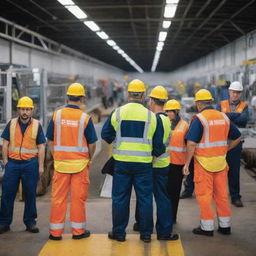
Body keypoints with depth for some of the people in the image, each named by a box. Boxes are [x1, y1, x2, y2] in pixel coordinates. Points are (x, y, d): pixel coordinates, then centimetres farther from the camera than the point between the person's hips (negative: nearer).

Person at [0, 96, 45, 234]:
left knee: (30, 194, 5)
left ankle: (30, 222, 17)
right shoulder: (11, 124, 6)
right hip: (13, 162, 1)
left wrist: (41, 166, -2)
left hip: (30, 164, -1)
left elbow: (41, 147, 3)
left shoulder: (37, 125, 3)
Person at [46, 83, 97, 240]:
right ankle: (78, 231, 16)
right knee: (78, 197, 7)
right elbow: (92, 144, -2)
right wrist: (89, 159, 14)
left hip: (60, 162, 2)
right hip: (80, 163, -2)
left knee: (58, 197, 7)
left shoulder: (57, 115, -2)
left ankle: (56, 232, 14)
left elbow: (50, 141, 4)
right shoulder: (85, 118, -7)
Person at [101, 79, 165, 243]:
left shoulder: (117, 113, -2)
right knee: (145, 198, 9)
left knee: (120, 198, 9)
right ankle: (146, 234, 15)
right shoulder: (151, 116, -3)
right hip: (143, 162, 0)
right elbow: (158, 143, 0)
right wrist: (155, 153, 20)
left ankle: (119, 232, 16)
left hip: (122, 162, 0)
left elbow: (106, 135, 3)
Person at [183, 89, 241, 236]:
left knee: (204, 195, 4)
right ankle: (225, 226, 23)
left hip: (204, 163, -5)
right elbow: (237, 137, 15)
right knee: (222, 194, 14)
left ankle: (207, 227, 10)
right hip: (221, 162, 6)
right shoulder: (224, 117, 7)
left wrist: (187, 164, -11)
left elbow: (191, 143, -18)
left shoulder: (199, 119, -11)